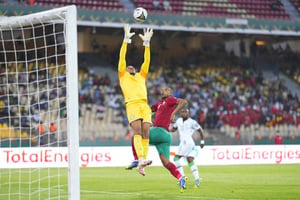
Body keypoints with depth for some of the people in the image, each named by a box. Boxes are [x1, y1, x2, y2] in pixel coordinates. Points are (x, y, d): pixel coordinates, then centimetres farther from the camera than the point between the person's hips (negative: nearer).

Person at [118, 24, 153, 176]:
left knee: (145, 133, -9)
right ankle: (141, 159, -34)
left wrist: (147, 42, 22)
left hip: (144, 105, 4)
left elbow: (146, 61, 27)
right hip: (132, 105, -4)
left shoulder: (141, 76, 32)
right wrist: (126, 39, 11)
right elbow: (122, 58, 15)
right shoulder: (123, 76, 22)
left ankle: (141, 164, -13)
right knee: (137, 131, -20)